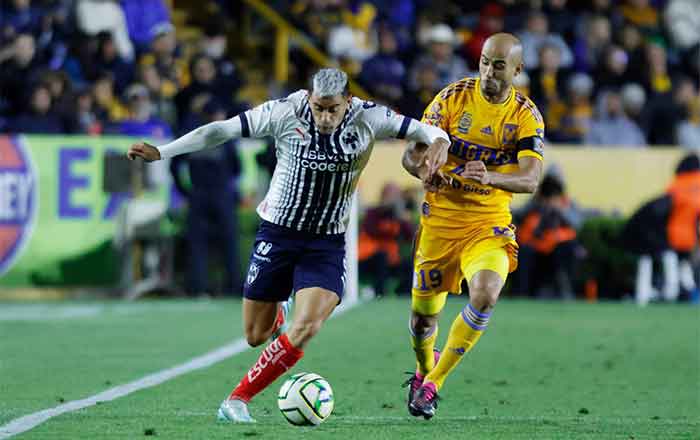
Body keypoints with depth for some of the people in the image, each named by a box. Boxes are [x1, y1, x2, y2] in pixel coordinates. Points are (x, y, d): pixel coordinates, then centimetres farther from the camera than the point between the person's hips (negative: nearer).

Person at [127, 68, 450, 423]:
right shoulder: (285, 113, -15)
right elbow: (221, 131, -11)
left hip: (327, 243, 0)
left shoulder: (367, 119, -12)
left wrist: (437, 141, -33)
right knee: (255, 335, 6)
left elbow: (423, 130, -8)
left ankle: (238, 398, -6)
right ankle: (274, 318, 46)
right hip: (277, 232, 0)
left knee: (306, 328, -21)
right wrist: (161, 152, -12)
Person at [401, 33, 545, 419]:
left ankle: (432, 384, -11)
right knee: (423, 314, 6)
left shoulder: (526, 116, -6)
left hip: (489, 223, -1)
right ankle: (424, 369, 42)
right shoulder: (453, 97, -6)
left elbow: (530, 178, -19)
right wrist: (424, 169, -33)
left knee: (486, 295, -27)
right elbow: (411, 154, -8)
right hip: (440, 217, 1)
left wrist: (490, 177, -40)